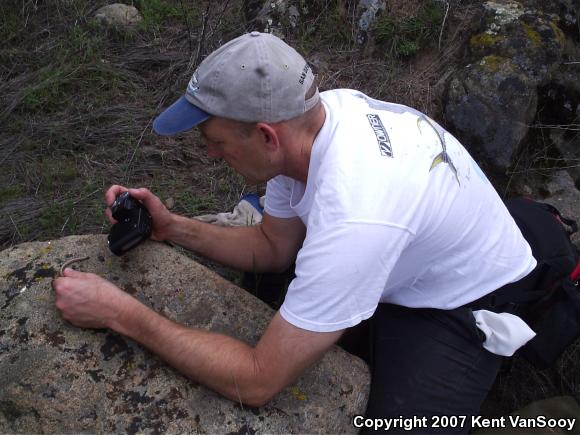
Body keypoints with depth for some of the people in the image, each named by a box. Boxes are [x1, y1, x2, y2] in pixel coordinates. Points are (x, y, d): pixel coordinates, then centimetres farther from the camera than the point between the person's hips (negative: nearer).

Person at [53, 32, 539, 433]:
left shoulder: (354, 219, -41)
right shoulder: (312, 111, -16)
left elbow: (257, 381, -31)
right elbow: (273, 247, 0)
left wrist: (121, 313, -27)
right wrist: (173, 226, -11)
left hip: (456, 311, -7)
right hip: (402, 266, 7)